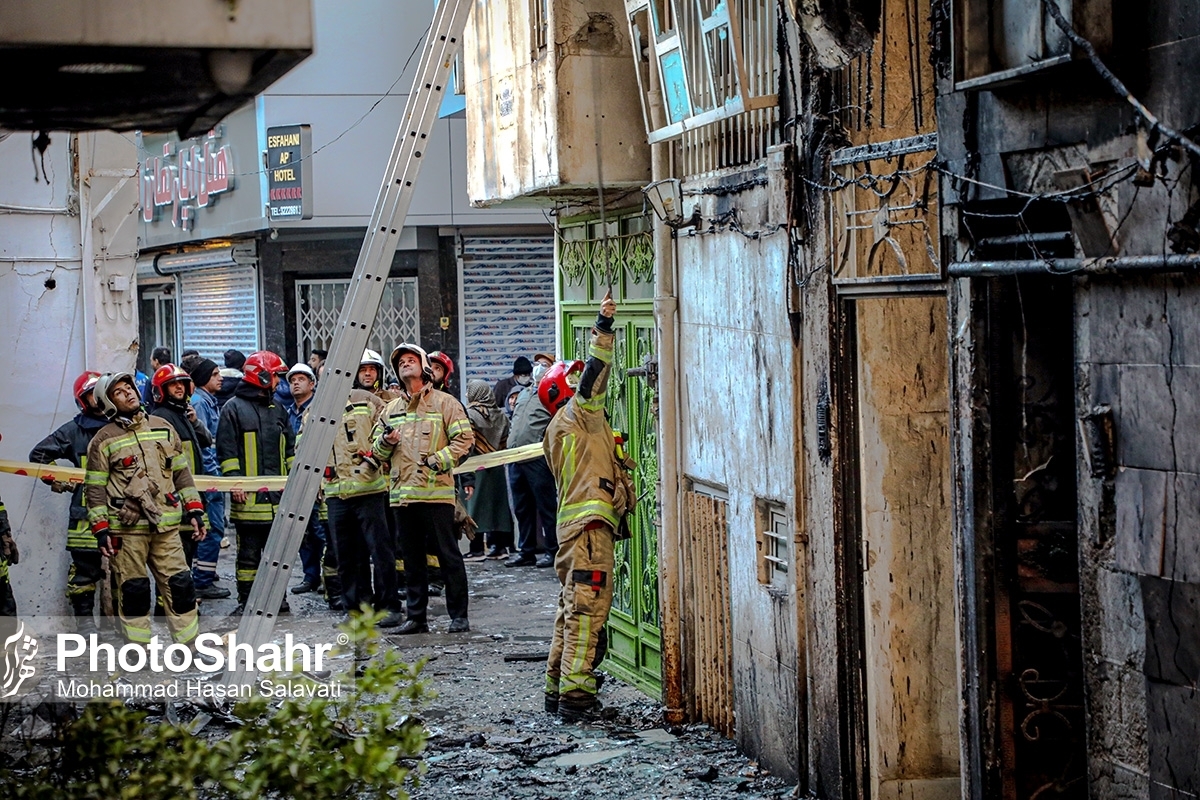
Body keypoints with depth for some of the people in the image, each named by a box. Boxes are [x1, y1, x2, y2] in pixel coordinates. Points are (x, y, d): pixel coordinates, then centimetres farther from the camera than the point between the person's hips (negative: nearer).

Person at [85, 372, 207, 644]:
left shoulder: (163, 428, 12)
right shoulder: (104, 440, 0)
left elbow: (181, 472, 16)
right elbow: (95, 488, 0)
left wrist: (194, 510, 9)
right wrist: (101, 530, -6)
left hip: (165, 525, 3)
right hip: (126, 527, -3)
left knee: (180, 585, 2)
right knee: (132, 590, 3)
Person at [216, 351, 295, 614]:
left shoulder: (278, 410, 18)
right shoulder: (234, 408, -1)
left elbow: (290, 449, 22)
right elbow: (226, 449, -6)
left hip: (278, 494, 6)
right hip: (249, 496, -6)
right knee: (249, 552, 0)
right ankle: (245, 601, 5)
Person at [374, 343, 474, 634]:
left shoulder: (445, 403, 4)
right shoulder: (391, 409, 18)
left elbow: (464, 439, -2)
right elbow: (377, 449, 20)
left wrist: (439, 460, -14)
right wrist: (386, 441, -3)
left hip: (436, 491, -5)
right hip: (402, 494, 5)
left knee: (448, 554, -3)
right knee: (412, 558, 9)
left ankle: (458, 615, 2)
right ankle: (416, 616, 15)